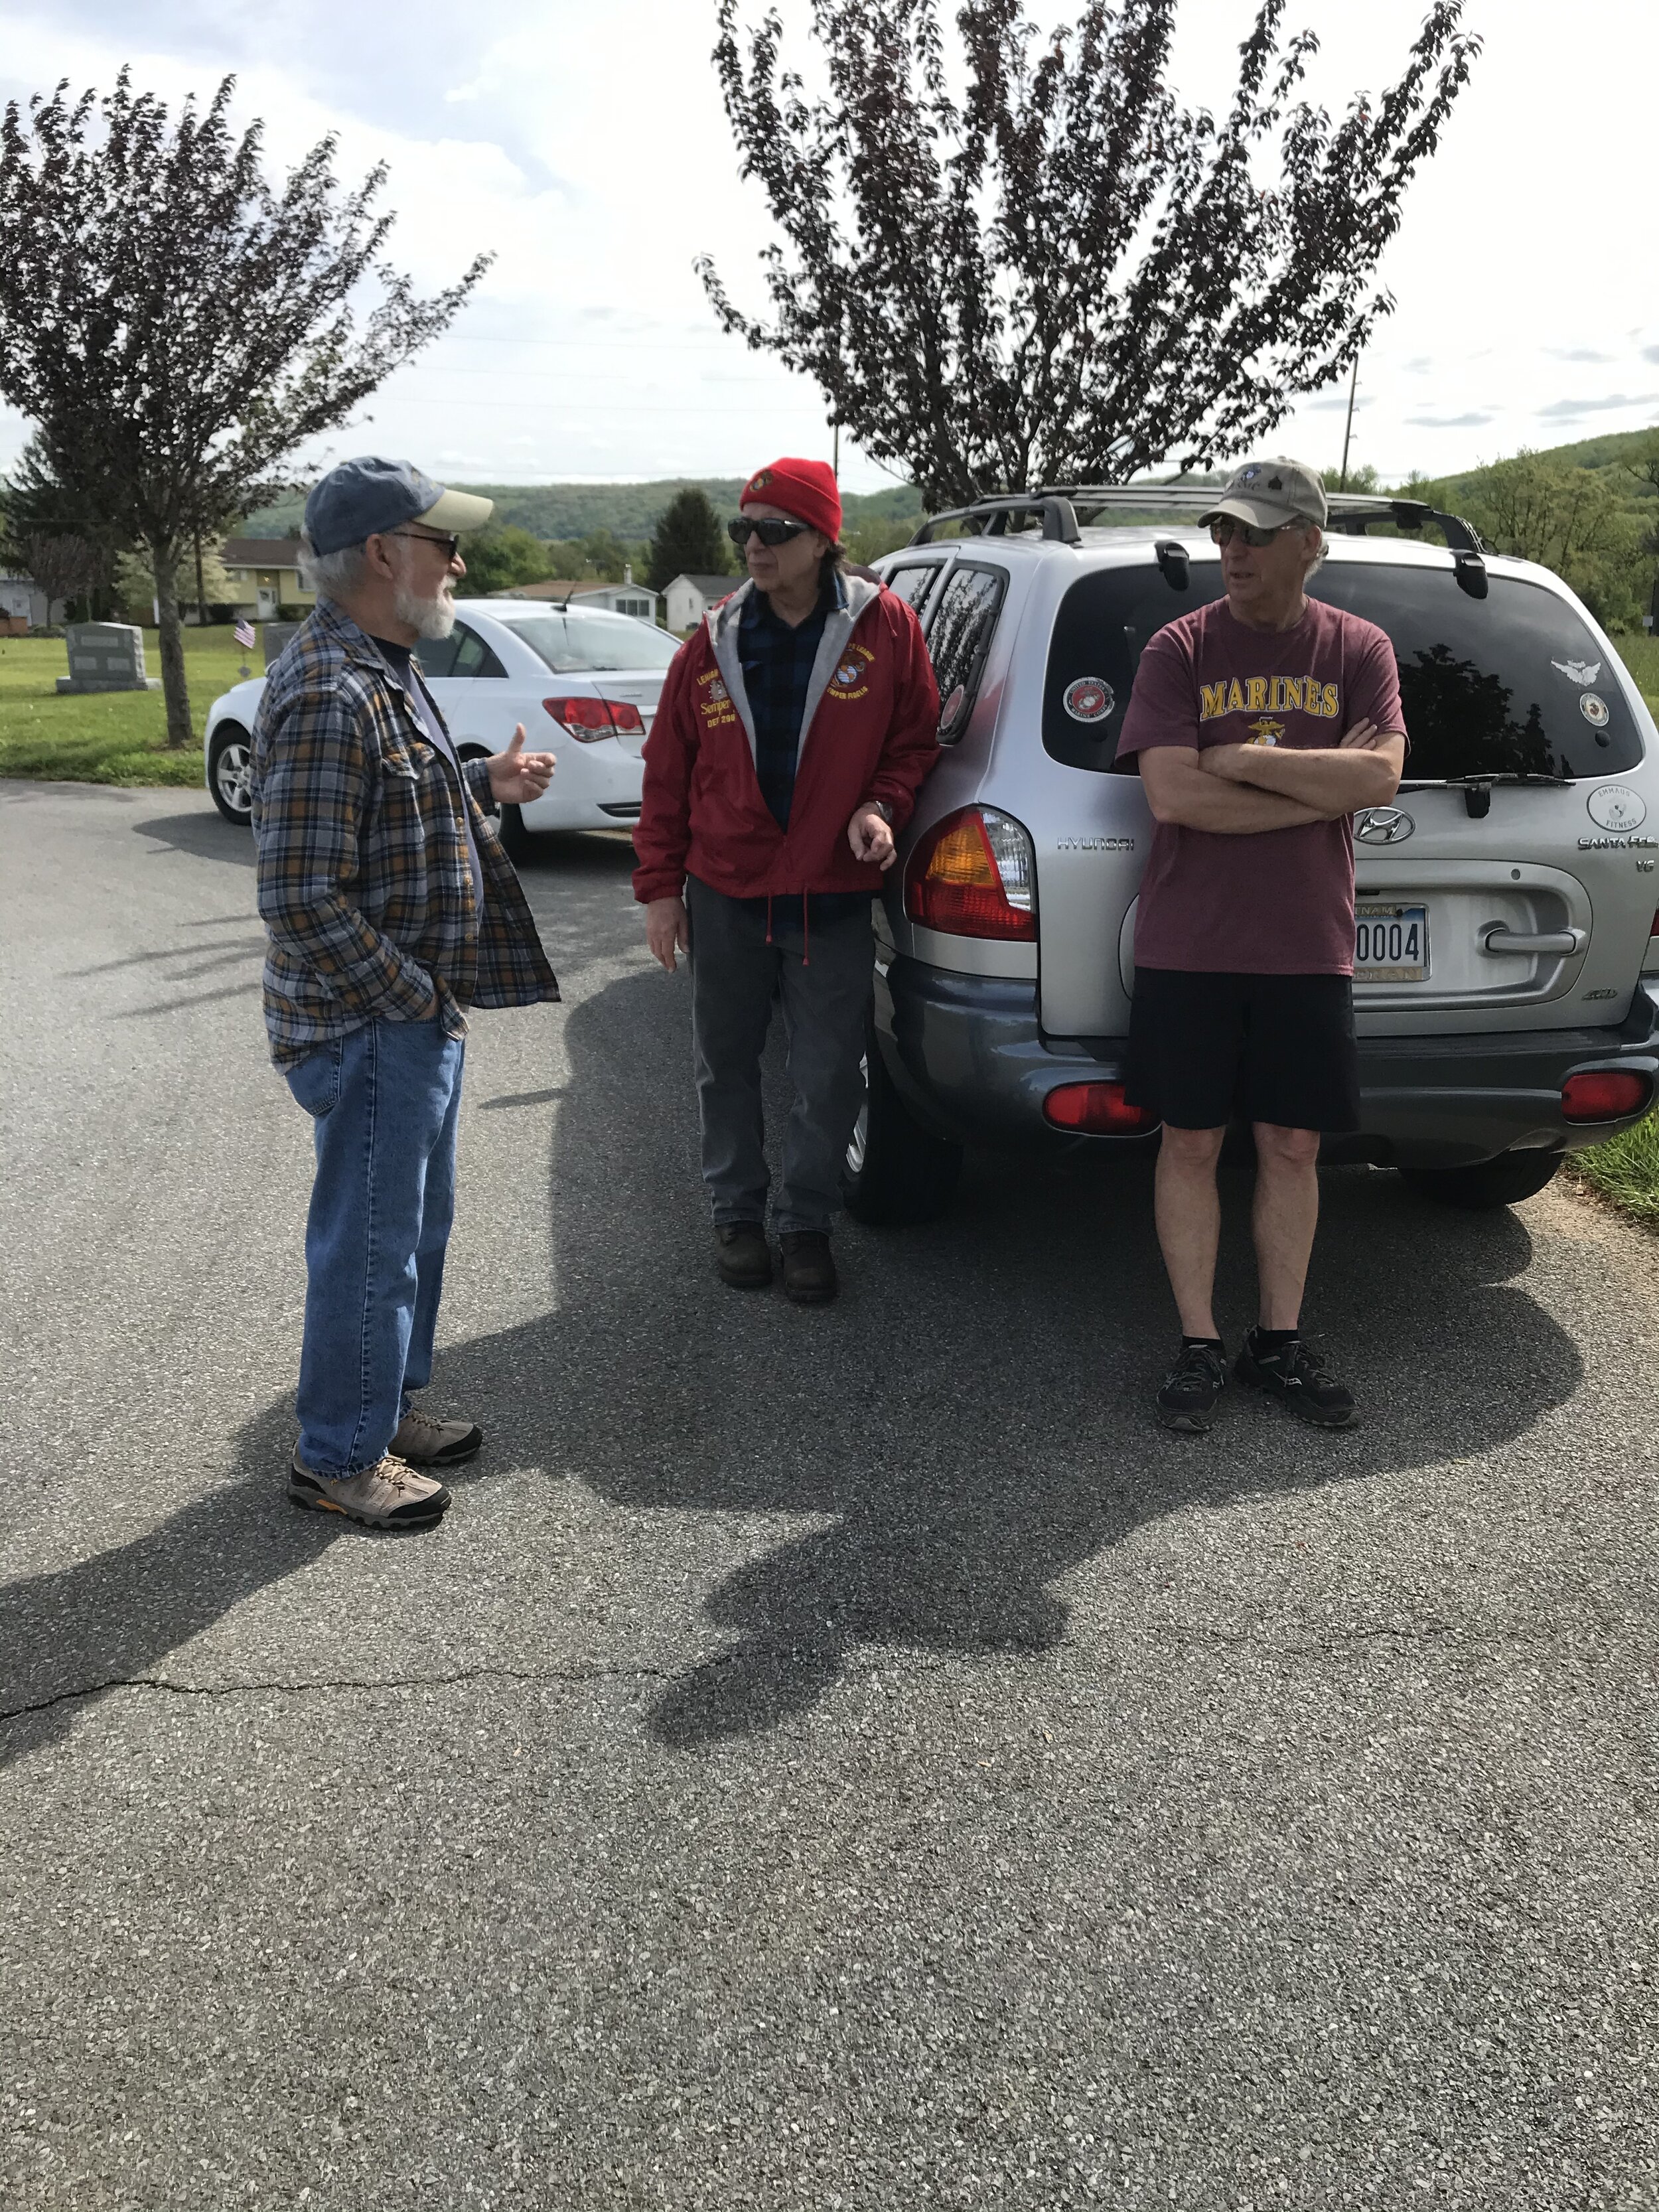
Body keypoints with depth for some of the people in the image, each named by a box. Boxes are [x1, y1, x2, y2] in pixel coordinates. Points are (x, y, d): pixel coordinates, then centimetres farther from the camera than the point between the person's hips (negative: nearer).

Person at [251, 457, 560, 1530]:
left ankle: (390, 1405, 38)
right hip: (370, 1029, -10)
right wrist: (415, 998, -19)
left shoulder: (386, 668, 11)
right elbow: (302, 900, -26)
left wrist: (485, 786, 11)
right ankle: (341, 1457, 19)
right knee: (371, 1239, 3)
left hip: (419, 1013, 10)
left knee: (417, 1222, 21)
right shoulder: (327, 697, -23)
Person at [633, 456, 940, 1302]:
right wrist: (659, 885, 3)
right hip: (725, 893, 2)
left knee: (830, 1077, 4)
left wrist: (881, 808, -14)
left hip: (832, 899, -2)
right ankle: (736, 1211, 29)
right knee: (726, 1065, 12)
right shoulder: (715, 643, 2)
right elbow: (668, 772, 6)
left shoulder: (883, 627, -3)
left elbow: (913, 741, 6)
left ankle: (807, 1222, 22)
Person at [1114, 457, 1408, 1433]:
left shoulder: (1359, 649, 5)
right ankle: (1200, 1346, 14)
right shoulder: (1180, 649, -1)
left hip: (1309, 948, 2)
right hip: (1189, 944, -1)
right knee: (1192, 1143, 2)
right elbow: (1172, 795, -14)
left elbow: (1381, 775, -12)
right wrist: (1323, 788, -11)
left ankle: (1281, 1343, 20)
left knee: (1293, 1146, 7)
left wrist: (1240, 759, -15)